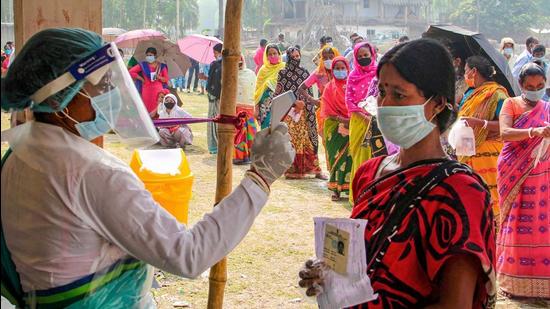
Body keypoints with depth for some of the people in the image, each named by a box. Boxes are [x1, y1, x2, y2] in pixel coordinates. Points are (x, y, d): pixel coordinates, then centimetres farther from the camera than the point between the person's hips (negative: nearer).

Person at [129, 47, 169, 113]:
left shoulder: (161, 66, 9)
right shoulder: (143, 65, 6)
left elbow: (166, 79, 10)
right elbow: (131, 72, 4)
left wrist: (159, 77, -10)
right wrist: (141, 79, -1)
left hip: (158, 90, 1)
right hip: (146, 90, -1)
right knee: (147, 109, -6)